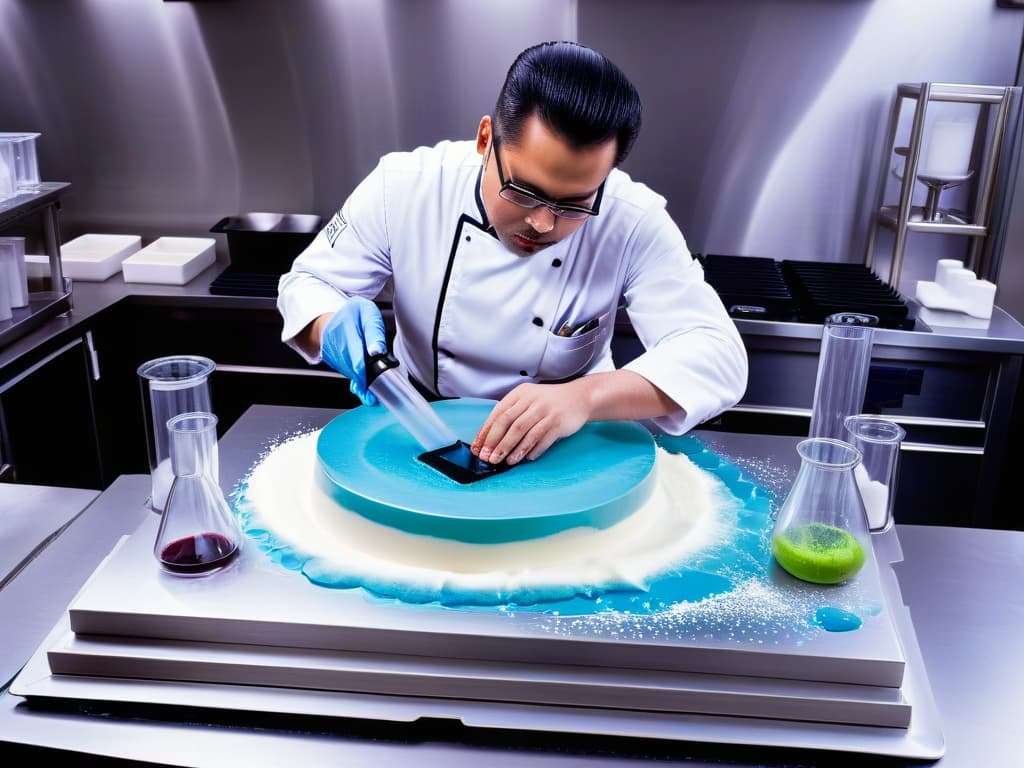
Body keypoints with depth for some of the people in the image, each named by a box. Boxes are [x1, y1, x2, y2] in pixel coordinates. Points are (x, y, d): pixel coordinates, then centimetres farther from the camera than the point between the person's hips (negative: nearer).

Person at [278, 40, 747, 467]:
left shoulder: (633, 225, -19)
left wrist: (586, 395, -42)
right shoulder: (404, 187, -15)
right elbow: (308, 283, -4)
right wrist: (335, 326, -27)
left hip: (560, 452, 0)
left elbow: (717, 356, -25)